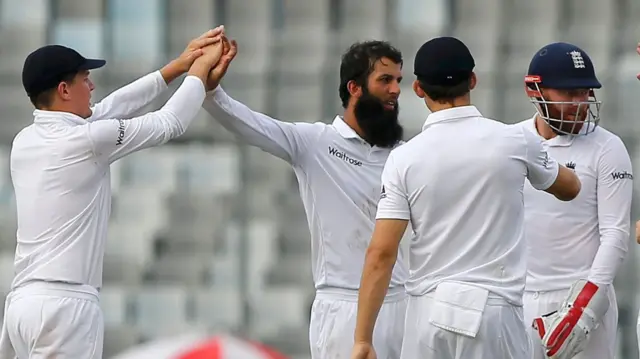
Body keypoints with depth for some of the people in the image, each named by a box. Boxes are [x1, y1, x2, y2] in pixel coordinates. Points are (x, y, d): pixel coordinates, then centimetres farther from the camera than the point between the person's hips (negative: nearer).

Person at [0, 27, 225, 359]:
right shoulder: (86, 140, -10)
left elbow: (108, 109, 24)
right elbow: (170, 123, 2)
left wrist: (177, 66, 28)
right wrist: (201, 67, 18)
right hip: (64, 304, -8)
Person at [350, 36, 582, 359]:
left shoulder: (404, 158, -2)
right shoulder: (515, 142, -1)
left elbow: (381, 253, -6)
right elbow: (569, 188, 20)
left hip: (427, 310, 2)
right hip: (493, 310, -2)